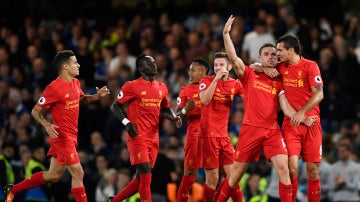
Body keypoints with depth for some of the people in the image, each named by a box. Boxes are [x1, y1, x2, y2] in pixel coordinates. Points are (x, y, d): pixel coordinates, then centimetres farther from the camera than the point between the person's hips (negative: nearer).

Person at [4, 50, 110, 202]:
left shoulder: (75, 83, 9)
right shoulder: (54, 88, -17)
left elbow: (81, 100, 29)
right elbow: (35, 111, -11)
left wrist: (97, 96, 10)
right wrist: (47, 125, -28)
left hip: (71, 136, 9)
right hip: (62, 136, -9)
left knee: (53, 175, 14)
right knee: (78, 174, -9)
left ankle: (13, 190, 26)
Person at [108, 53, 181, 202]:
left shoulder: (161, 88, 14)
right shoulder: (132, 86, -5)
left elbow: (166, 109, 25)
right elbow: (115, 107, -1)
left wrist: (175, 117, 4)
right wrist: (126, 122, -17)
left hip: (153, 139, 7)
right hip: (138, 138, -7)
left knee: (141, 179, 10)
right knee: (146, 176, -14)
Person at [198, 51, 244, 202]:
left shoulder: (235, 84, 9)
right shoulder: (207, 81, -3)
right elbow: (205, 100, -20)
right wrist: (216, 78, -22)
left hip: (224, 135, 5)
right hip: (208, 134, -5)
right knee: (212, 178, -5)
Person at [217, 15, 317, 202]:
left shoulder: (279, 82, 11)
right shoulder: (249, 75, 6)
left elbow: (286, 107, 2)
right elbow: (233, 58, -9)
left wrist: (303, 119, -15)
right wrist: (226, 34, -19)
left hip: (272, 131, 2)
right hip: (250, 129, -2)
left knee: (283, 168, -14)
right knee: (237, 172, 3)